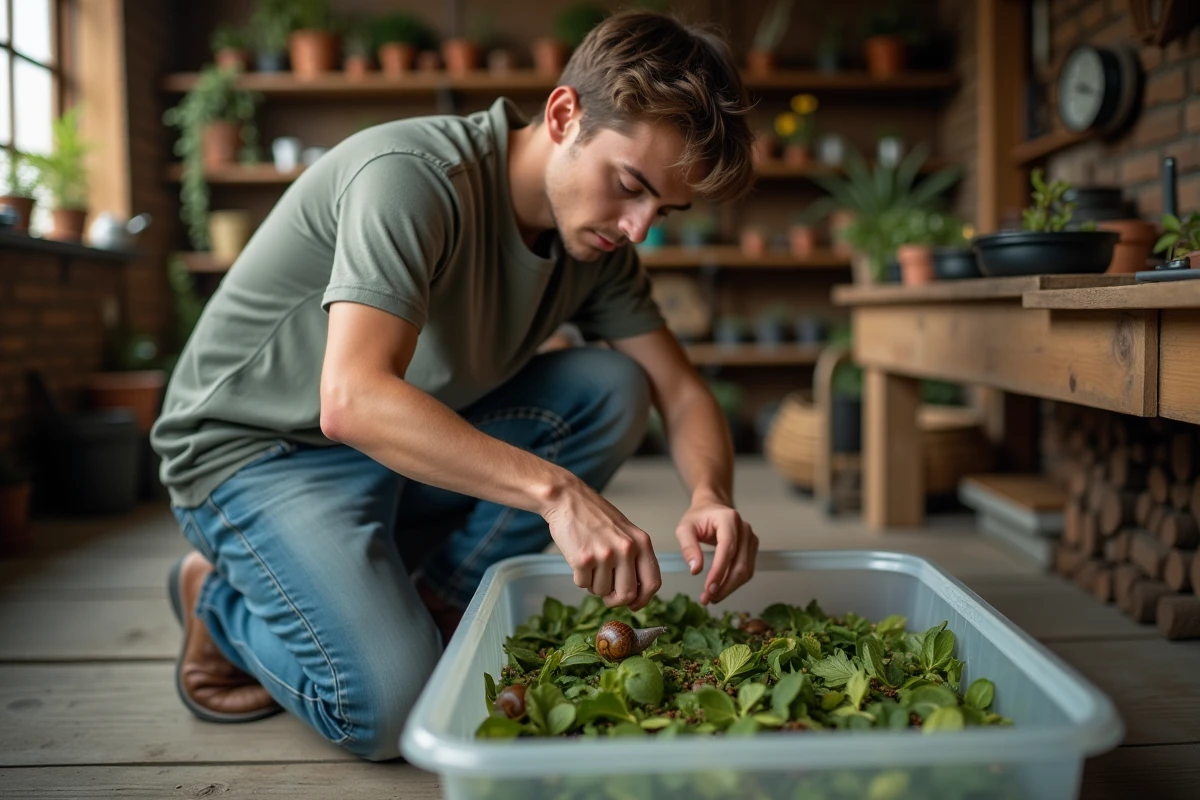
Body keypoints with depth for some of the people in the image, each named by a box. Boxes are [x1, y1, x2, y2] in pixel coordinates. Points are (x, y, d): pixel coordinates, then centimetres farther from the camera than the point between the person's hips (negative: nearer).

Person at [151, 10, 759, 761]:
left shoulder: (598, 245, -4)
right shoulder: (413, 176, -28)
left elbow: (682, 391, -3)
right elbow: (353, 400, -39)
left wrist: (713, 495, -24)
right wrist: (555, 489, -46)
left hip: (411, 444, 7)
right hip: (255, 447, -7)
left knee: (613, 389, -12)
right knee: (391, 707, -24)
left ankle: (432, 604, -3)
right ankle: (221, 599, 6)